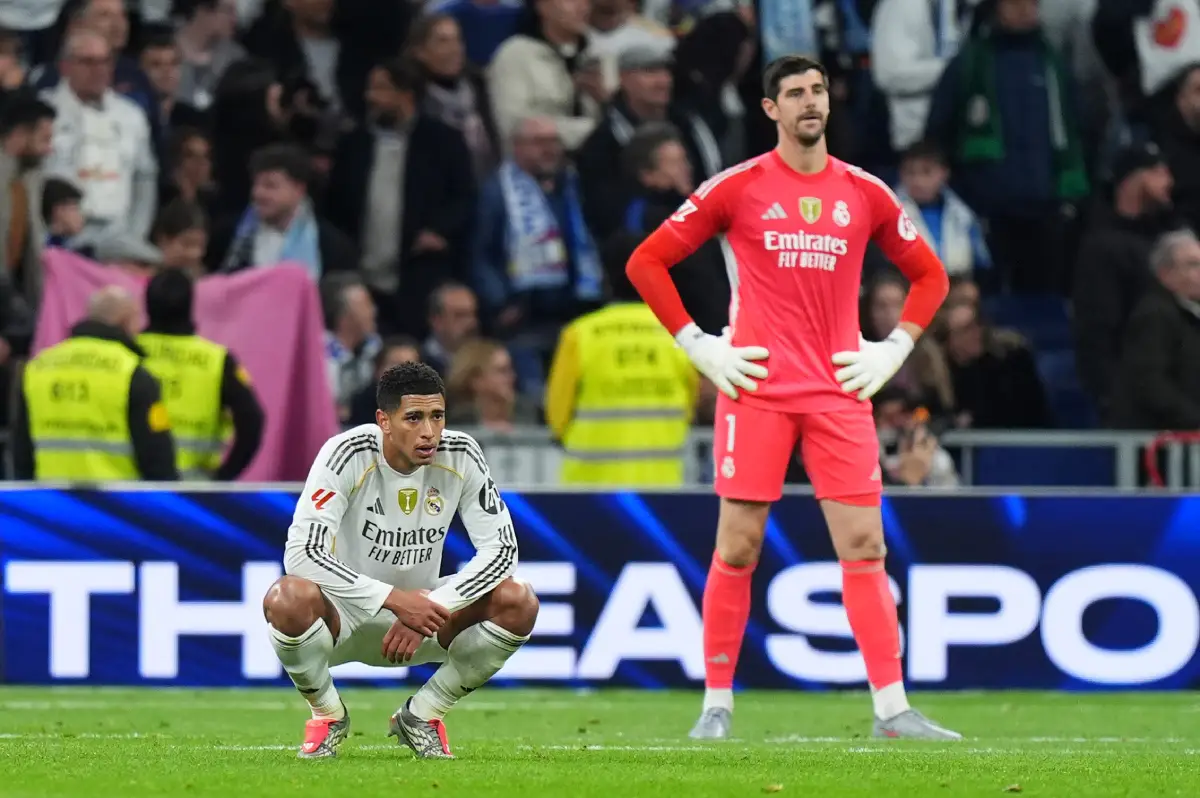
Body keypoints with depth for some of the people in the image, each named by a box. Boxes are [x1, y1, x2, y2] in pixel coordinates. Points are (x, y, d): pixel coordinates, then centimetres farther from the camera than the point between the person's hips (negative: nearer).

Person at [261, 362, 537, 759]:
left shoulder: (460, 456, -13)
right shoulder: (347, 454, -24)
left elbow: (501, 548, -13)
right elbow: (301, 553, -32)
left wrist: (431, 608, -27)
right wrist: (394, 599, -39)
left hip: (422, 607, 3)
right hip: (345, 611, -3)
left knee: (519, 601, -22)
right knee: (287, 599, -37)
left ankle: (423, 713, 2)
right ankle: (327, 712, -4)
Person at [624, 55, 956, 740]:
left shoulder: (865, 194, 9)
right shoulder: (738, 188, 1)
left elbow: (929, 276, 21)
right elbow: (647, 262, 5)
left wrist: (894, 350, 8)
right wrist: (697, 345, -1)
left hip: (840, 393, 2)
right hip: (757, 390, -2)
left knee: (864, 545, -3)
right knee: (738, 548, -2)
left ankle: (892, 709, -2)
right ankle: (717, 705, 7)